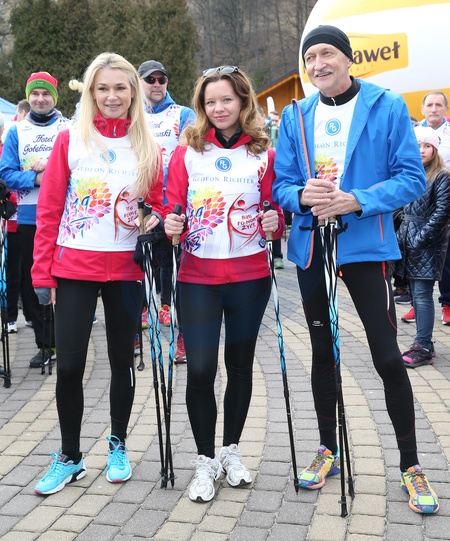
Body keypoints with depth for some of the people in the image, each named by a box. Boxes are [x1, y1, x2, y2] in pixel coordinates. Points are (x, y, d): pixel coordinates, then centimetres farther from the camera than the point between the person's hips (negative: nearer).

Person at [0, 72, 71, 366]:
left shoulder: (69, 129, 4)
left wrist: (53, 167, -17)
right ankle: (44, 343, 19)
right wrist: (35, 179, -15)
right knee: (32, 283, 6)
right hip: (29, 218, 2)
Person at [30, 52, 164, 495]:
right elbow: (49, 209, -1)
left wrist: (156, 224, -12)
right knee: (69, 365, 0)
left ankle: (117, 446, 31)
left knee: (122, 360, 12)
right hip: (73, 268, -1)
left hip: (127, 270, 1)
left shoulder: (148, 147, 3)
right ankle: (70, 457, 20)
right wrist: (43, 273, -4)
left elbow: (159, 206, 11)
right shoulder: (70, 140, -1)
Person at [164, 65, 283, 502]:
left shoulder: (264, 154, 5)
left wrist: (274, 220, -14)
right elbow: (173, 207, 4)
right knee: (200, 369, -3)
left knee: (240, 364, 12)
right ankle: (205, 459, 17)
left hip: (250, 275, 1)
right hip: (198, 275, -1)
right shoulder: (187, 152, 4)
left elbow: (275, 210, 8)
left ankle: (231, 450, 32)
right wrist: (171, 224, -17)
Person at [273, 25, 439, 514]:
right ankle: (328, 449, 32)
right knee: (322, 352, 14)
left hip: (366, 246, -3)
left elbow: (412, 178, -7)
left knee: (387, 356, -2)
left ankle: (410, 465, 15)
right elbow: (281, 184, 6)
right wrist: (302, 195, -18)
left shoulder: (388, 107, -3)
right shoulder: (295, 116, 7)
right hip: (311, 247, 4)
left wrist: (357, 201, -22)